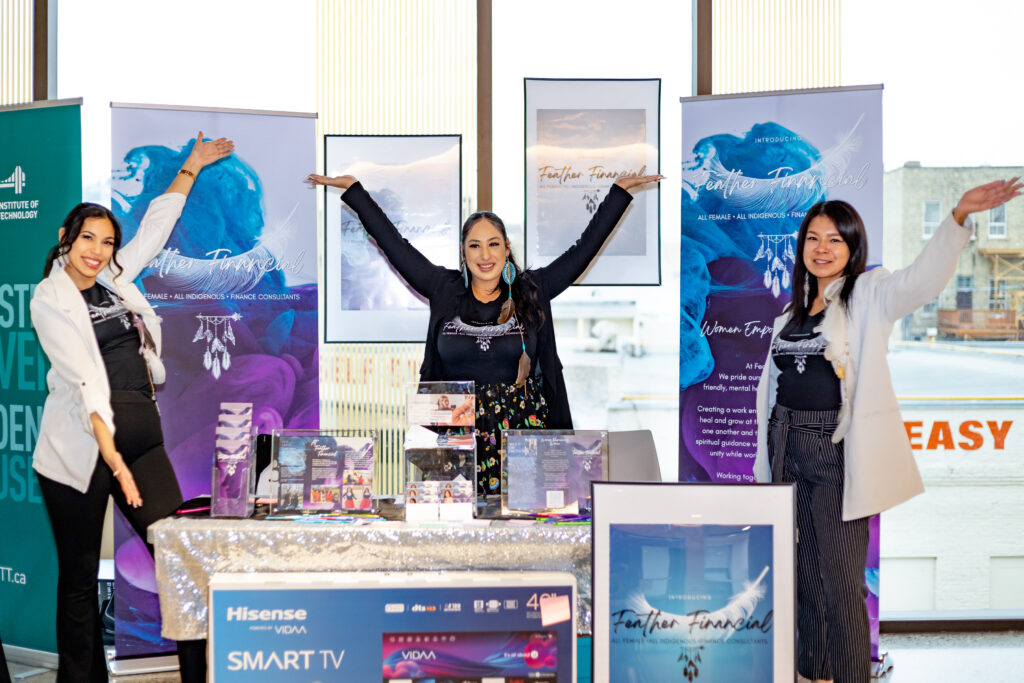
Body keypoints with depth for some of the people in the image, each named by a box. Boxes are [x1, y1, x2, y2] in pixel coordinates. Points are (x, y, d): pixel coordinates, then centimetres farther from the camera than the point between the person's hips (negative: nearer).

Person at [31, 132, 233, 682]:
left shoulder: (115, 277, 12)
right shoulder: (50, 299, -4)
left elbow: (157, 225, 27)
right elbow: (84, 382, -16)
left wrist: (192, 166, 30)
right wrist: (112, 457, -24)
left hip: (142, 439, 5)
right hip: (81, 448, -5)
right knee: (79, 576, 4)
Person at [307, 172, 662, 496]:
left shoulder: (532, 292, 7)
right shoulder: (445, 291, 8)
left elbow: (586, 246, 10)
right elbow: (393, 243, 11)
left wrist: (621, 190, 12)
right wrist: (352, 189, 13)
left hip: (521, 429, 0)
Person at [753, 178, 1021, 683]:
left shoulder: (870, 296, -2)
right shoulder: (794, 309, 14)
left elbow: (924, 277, -22)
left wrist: (959, 216, -38)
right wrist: (765, 457, 15)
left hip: (837, 452, -6)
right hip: (789, 450, 6)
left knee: (842, 580, -4)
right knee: (804, 574, 13)